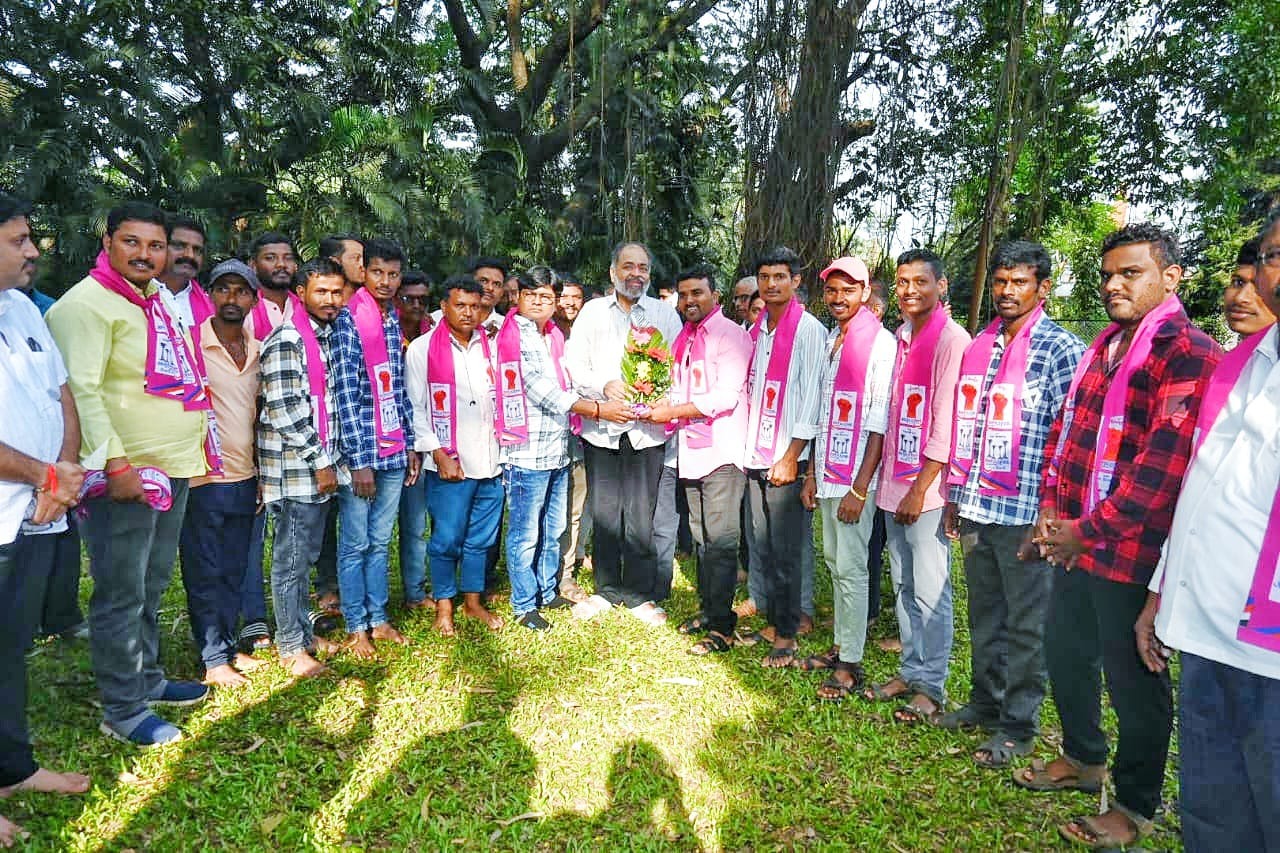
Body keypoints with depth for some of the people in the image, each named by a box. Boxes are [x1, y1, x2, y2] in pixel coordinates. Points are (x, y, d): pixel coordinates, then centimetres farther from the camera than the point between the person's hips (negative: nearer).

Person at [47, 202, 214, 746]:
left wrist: (198, 442, 21)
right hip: (124, 476, -8)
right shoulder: (88, 303, -12)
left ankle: (147, 679, 33)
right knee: (122, 596, 1)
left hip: (174, 469, 9)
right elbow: (82, 389, -20)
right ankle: (123, 711, 13)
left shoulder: (158, 300, 15)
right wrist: (115, 464, -25)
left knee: (151, 588, 19)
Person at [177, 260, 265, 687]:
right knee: (205, 572, 4)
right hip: (203, 478, -5)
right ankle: (214, 659, 14)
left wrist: (259, 473, 13)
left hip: (244, 478, 5)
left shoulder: (258, 350, 8)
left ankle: (228, 646, 26)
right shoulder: (189, 343, -9)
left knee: (234, 570, 14)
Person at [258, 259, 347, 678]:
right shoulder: (286, 340, -13)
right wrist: (320, 462, -14)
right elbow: (285, 411, -18)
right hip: (294, 468, -8)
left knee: (305, 555, 18)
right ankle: (291, 647, 15)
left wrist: (328, 459, 16)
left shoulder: (328, 337, 14)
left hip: (319, 465, 8)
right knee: (291, 560, 3)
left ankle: (302, 630, 31)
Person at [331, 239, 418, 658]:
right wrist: (360, 461, -17)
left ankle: (379, 618, 27)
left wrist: (410, 444, 12)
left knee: (380, 541, 15)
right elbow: (345, 393, -14)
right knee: (355, 544, 6)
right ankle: (356, 627, 19)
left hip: (394, 451, 6)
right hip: (361, 452, -6)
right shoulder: (349, 321, -9)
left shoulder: (395, 322, 11)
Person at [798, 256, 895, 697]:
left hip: (856, 475, -8)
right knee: (834, 560, 15)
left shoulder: (880, 343, -11)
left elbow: (880, 424, -15)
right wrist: (812, 473, 13)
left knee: (850, 566, -2)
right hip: (828, 472, 8)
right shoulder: (830, 341, 12)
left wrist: (860, 488, -17)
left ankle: (851, 664, 10)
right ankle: (840, 647, 28)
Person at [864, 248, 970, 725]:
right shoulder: (901, 338, 13)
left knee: (930, 591, 0)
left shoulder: (952, 340, -10)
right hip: (894, 485, 8)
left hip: (928, 488, -7)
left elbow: (946, 423, -14)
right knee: (904, 586, 14)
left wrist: (920, 488, -15)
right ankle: (910, 671, 27)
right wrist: (887, 480, 13)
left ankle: (931, 686, 13)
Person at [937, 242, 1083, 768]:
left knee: (1026, 624, 7)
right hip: (976, 507, 6)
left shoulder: (1061, 350, -8)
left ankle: (1018, 725, 21)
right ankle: (985, 702, 34)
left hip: (1024, 512, -6)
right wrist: (955, 497, 12)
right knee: (984, 614, 18)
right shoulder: (978, 346, 11)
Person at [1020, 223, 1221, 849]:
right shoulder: (1102, 349, 13)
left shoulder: (1188, 353, -13)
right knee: (1065, 653, 20)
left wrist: (1089, 532, -19)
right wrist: (1050, 507, 3)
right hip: (1074, 543, 8)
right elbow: (1064, 429, 15)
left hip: (1130, 553, -8)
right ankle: (1083, 758, 43)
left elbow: (1164, 461, -22)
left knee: (1133, 680, 7)